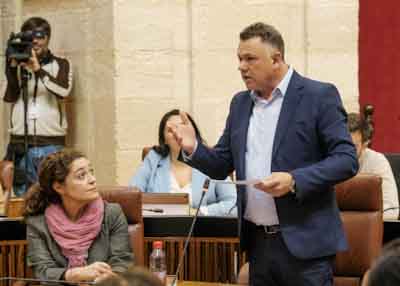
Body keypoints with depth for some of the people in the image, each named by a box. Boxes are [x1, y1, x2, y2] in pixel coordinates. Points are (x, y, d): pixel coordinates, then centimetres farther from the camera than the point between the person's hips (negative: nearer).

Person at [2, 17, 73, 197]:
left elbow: (64, 91, -10)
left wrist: (38, 70, -21)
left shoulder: (60, 65, 9)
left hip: (51, 145, -1)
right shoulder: (17, 64, 12)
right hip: (20, 144, 1)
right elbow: (9, 97, -1)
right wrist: (12, 66, -13)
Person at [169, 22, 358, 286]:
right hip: (257, 241, 6)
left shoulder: (319, 96, -6)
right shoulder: (240, 103, 13)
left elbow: (347, 159, -11)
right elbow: (222, 166, 16)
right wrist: (193, 148, -4)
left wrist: (294, 181, -23)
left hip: (304, 241, -6)